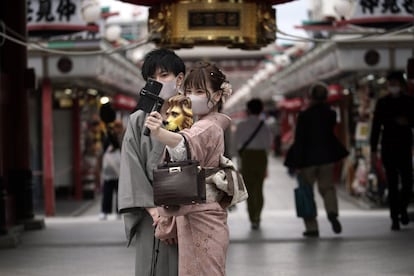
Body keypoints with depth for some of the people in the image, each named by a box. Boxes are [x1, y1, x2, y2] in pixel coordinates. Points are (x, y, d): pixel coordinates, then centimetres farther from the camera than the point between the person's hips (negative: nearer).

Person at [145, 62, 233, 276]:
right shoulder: (214, 127, 17)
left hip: (200, 220, -10)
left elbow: (185, 146, -39)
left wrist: (160, 134, -58)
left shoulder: (206, 128, -16)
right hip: (194, 218, 10)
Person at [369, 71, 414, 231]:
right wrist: (373, 150, -3)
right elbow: (376, 127, 2)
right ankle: (395, 218, 2)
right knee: (392, 185, -2)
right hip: (388, 149, -1)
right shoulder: (382, 103, 3)